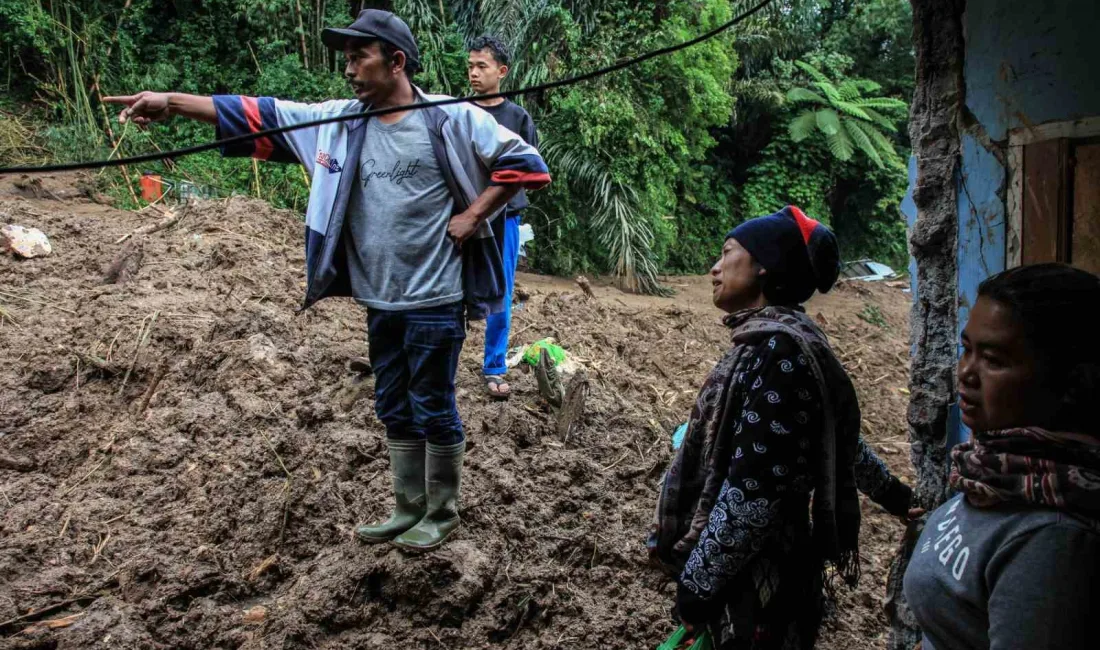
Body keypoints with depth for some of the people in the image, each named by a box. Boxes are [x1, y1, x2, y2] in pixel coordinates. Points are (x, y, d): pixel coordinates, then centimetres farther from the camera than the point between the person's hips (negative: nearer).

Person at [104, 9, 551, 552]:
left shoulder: (451, 118, -10)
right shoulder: (338, 121, 6)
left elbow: (523, 162, -7)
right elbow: (259, 116, 3)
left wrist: (473, 216, -13)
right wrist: (172, 102, -4)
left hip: (435, 300, -6)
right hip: (381, 300, 6)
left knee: (433, 409, 5)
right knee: (394, 409, 16)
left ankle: (441, 514, 24)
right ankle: (408, 509, 32)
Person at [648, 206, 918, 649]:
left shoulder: (776, 350, -22)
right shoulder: (777, 341, 8)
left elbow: (752, 492, -25)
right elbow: (840, 436, 19)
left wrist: (698, 584, -18)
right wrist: (893, 495, 33)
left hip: (754, 581, -9)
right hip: (751, 570, 9)